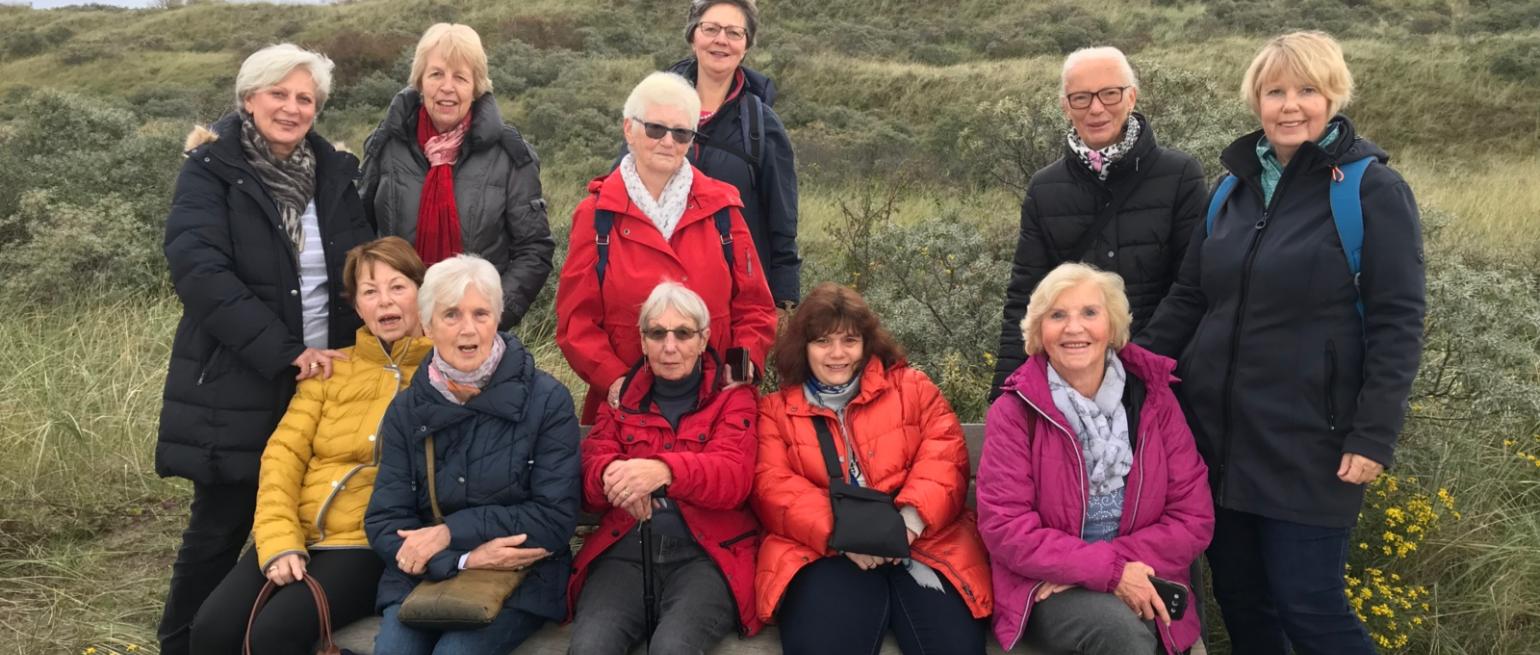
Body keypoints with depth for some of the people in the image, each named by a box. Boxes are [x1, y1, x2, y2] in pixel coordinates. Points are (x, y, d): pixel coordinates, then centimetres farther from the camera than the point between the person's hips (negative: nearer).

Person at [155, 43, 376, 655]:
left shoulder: (335, 173, 8)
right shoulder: (210, 171, -4)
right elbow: (199, 271, -16)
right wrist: (285, 352, -21)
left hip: (325, 377, 4)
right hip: (235, 386, -3)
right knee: (220, 528, 6)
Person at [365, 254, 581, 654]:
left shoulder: (547, 401, -5)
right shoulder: (406, 412, 6)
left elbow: (556, 518, -8)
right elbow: (383, 522, 1)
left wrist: (454, 533, -14)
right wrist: (463, 559, -16)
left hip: (520, 578, -2)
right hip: (422, 577, 3)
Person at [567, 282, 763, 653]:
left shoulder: (733, 398, 8)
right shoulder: (621, 397, 17)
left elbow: (733, 477, -9)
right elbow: (591, 466, 6)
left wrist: (663, 471, -30)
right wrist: (611, 476, -21)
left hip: (707, 553, -2)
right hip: (625, 550, 3)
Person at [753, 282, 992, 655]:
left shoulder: (911, 387, 17)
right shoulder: (775, 410, 15)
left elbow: (945, 458, 5)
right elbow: (772, 488, 1)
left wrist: (910, 520, -15)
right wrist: (839, 533, -16)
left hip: (922, 540, 1)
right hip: (823, 551, -1)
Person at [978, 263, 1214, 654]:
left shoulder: (1154, 398, 2)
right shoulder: (1015, 412, -5)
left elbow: (1194, 517, 0)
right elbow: (1004, 526, -11)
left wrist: (1111, 562, -13)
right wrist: (1108, 570, -21)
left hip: (1139, 586, 2)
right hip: (1046, 588, -2)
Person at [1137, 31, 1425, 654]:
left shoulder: (1372, 190, -7)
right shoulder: (1234, 187, 10)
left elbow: (1397, 324, -9)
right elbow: (1187, 299, 14)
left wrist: (1374, 436, -14)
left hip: (1308, 445, -5)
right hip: (1216, 433, 6)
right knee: (1237, 598, 13)